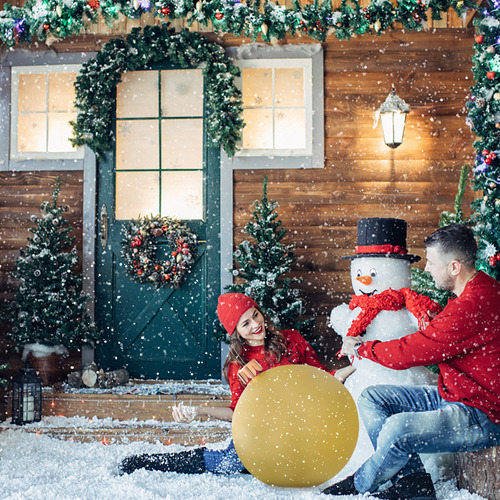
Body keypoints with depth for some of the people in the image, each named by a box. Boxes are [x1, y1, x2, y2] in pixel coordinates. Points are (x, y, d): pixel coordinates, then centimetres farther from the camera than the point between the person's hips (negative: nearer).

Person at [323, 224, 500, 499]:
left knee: (398, 429, -31)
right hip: (451, 396, 11)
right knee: (371, 398, 3)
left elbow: (408, 353, -22)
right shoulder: (476, 291, 8)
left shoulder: (474, 306, -26)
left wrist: (359, 347, -6)